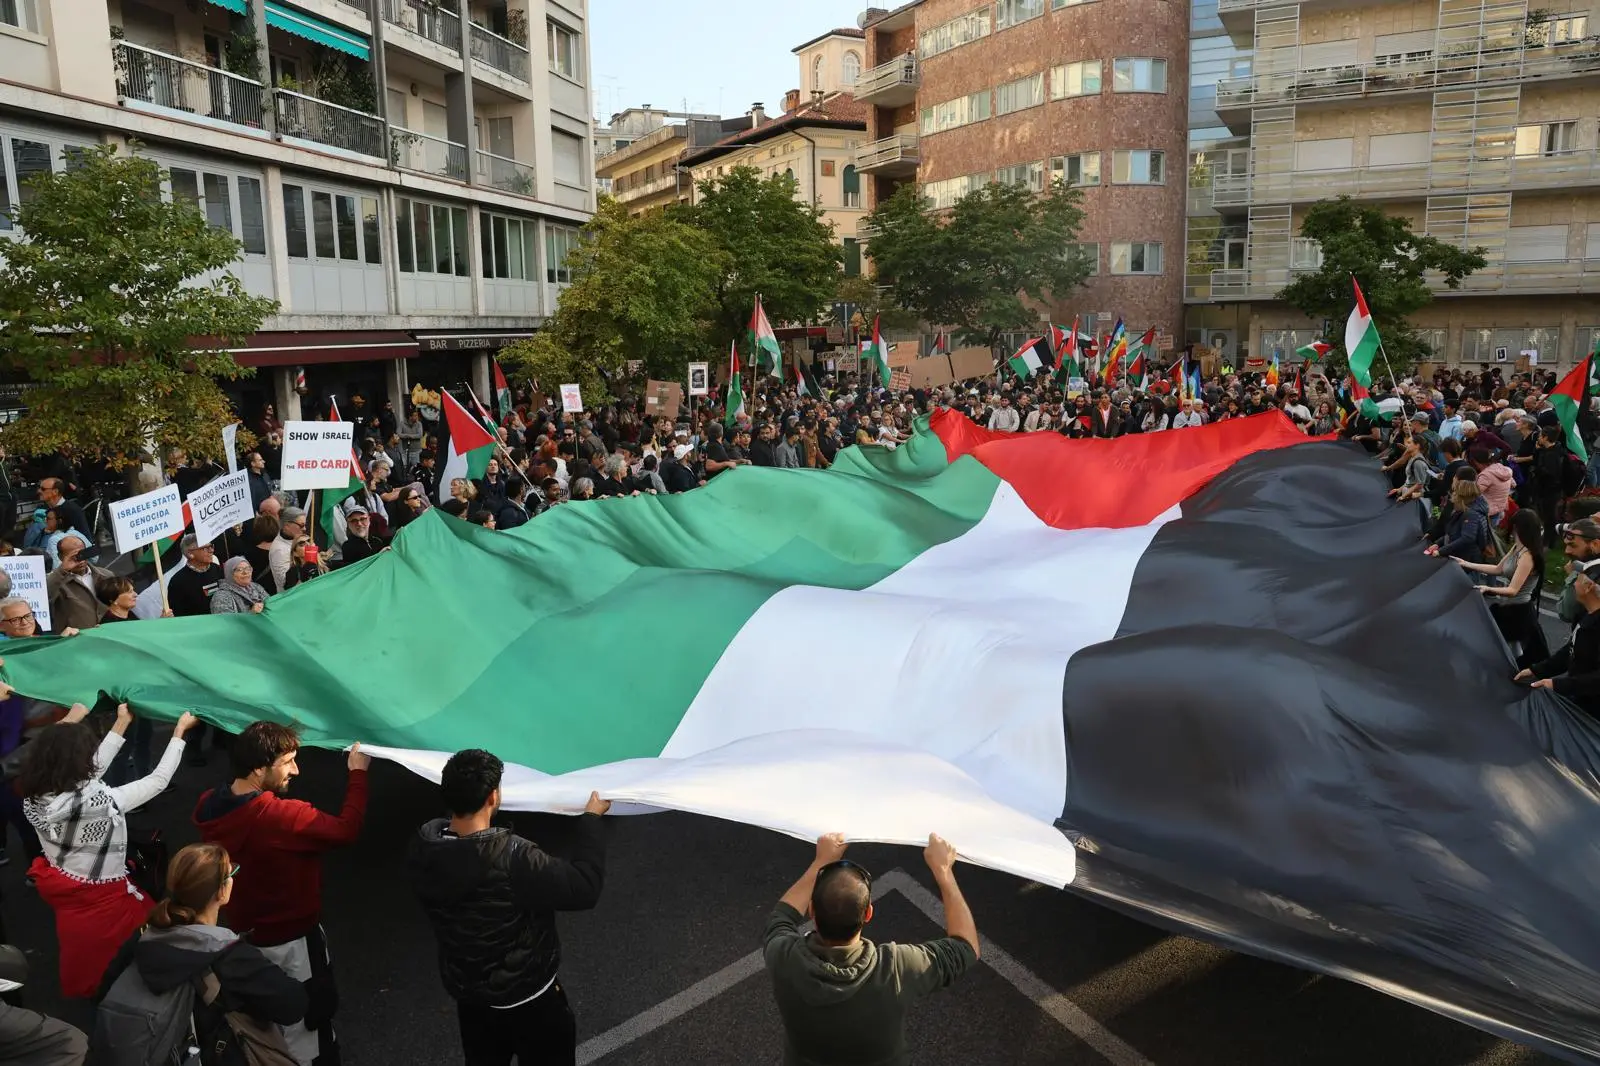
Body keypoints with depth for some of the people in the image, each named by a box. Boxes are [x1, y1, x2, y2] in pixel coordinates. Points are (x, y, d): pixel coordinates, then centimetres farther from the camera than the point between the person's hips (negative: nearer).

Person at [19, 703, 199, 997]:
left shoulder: (35, 797, -16)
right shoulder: (101, 802, -36)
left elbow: (89, 772, 0)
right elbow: (159, 780, -22)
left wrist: (122, 724, 6)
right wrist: (179, 731, -11)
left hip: (58, 885, 6)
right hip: (98, 896, -6)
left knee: (78, 945, 32)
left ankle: (79, 988, 56)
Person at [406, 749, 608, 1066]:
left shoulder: (423, 845, -18)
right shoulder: (511, 859, -38)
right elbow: (584, 888, -29)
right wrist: (591, 819, -19)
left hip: (465, 988, 6)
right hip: (525, 996, -6)